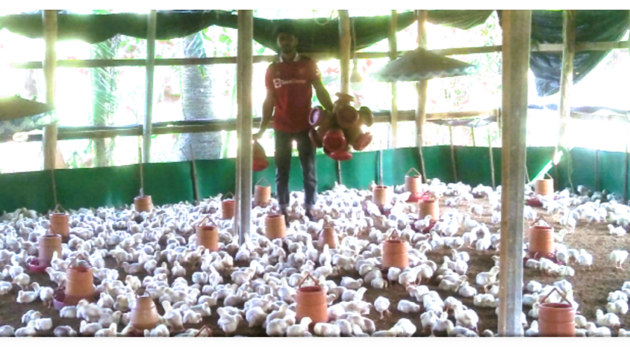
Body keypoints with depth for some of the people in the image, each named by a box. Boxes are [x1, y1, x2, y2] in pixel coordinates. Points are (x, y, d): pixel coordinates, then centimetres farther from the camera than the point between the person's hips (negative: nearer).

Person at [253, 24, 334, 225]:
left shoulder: (308, 65, 2)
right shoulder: (272, 69, 6)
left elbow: (321, 92, 2)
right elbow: (269, 101, 8)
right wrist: (262, 129, 5)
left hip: (305, 126, -1)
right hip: (281, 128, 1)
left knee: (309, 170, 3)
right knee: (282, 172, 4)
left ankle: (309, 210, 10)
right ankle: (283, 212, 9)